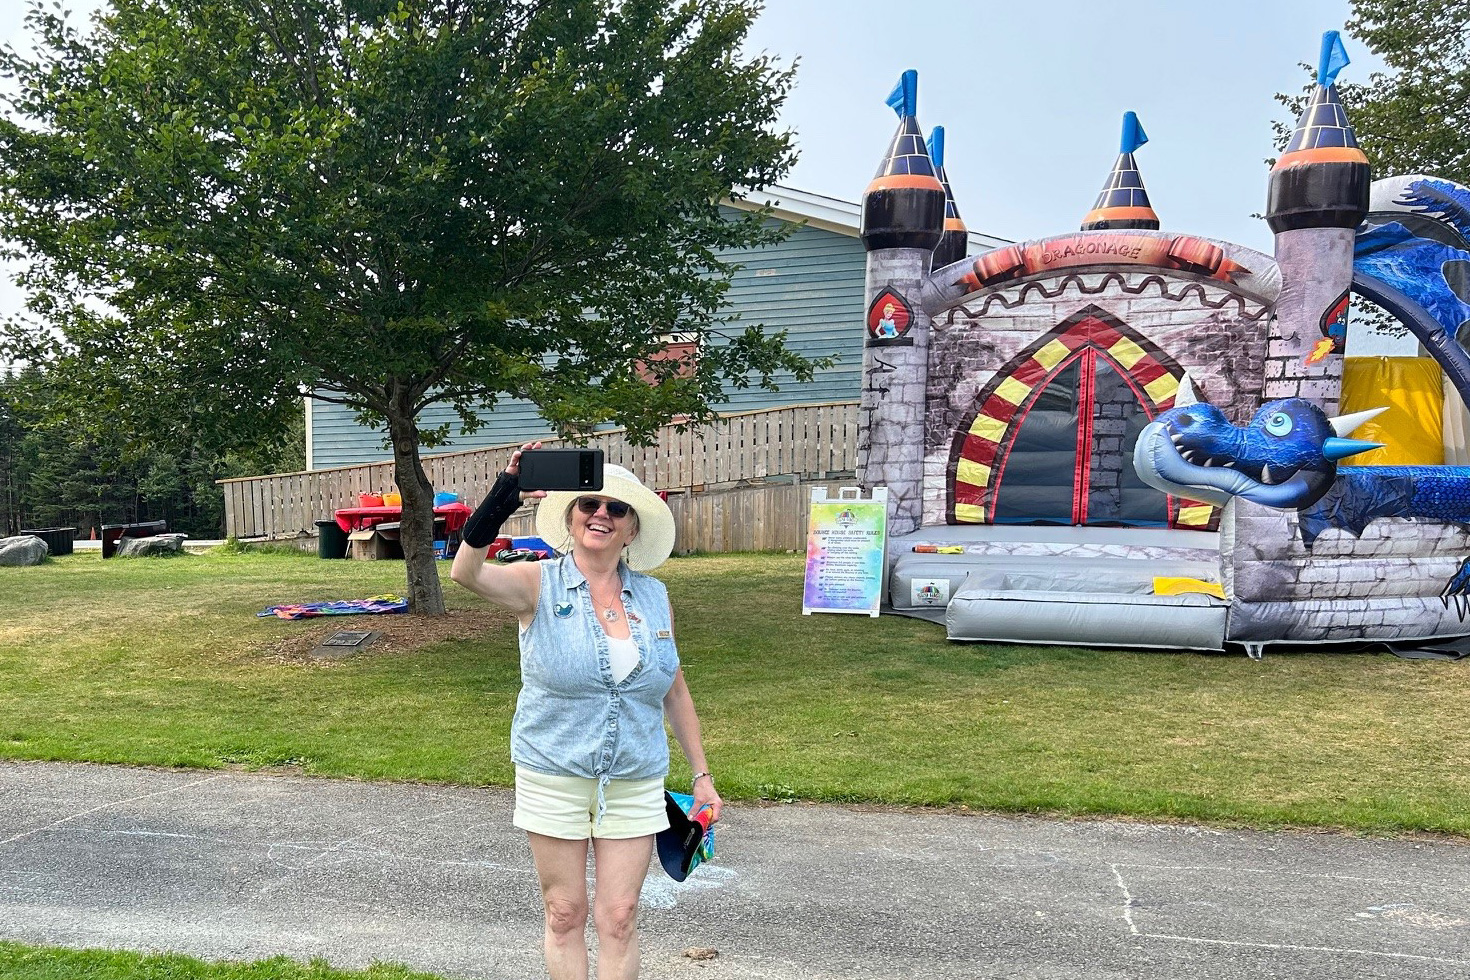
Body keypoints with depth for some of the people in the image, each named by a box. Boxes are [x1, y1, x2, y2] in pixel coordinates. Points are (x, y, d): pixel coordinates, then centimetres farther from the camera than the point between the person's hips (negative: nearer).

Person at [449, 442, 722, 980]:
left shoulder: (654, 597, 3)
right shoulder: (539, 584, -7)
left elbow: (675, 691, 11)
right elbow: (467, 573, -28)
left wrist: (702, 775, 10)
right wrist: (502, 498, -41)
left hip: (634, 783, 2)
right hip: (553, 779, -2)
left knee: (619, 918, 7)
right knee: (565, 914, 9)